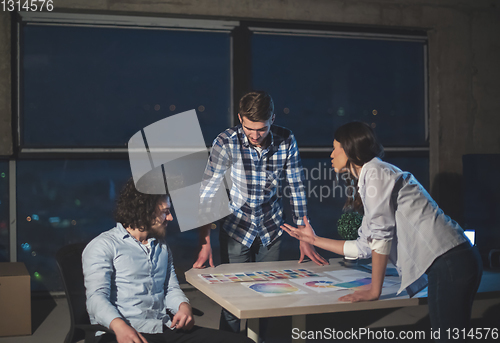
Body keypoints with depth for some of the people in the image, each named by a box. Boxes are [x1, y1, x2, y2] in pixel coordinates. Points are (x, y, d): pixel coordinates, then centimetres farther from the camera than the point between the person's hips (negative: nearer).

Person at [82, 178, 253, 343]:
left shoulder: (161, 245, 24)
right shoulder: (103, 246, 0)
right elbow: (97, 297, -10)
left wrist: (183, 306, 0)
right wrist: (119, 326, -30)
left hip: (164, 328, 6)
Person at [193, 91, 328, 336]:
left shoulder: (286, 141, -11)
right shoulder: (226, 143, -18)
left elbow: (296, 189, -2)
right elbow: (207, 193, -15)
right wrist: (205, 243, -19)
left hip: (271, 231, 2)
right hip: (236, 230, -2)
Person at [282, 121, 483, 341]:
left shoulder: (375, 171, -7)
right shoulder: (366, 180, 22)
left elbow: (381, 236, -14)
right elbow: (365, 247, 22)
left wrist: (374, 291, -11)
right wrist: (314, 240, 28)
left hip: (450, 263, -10)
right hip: (444, 265, 10)